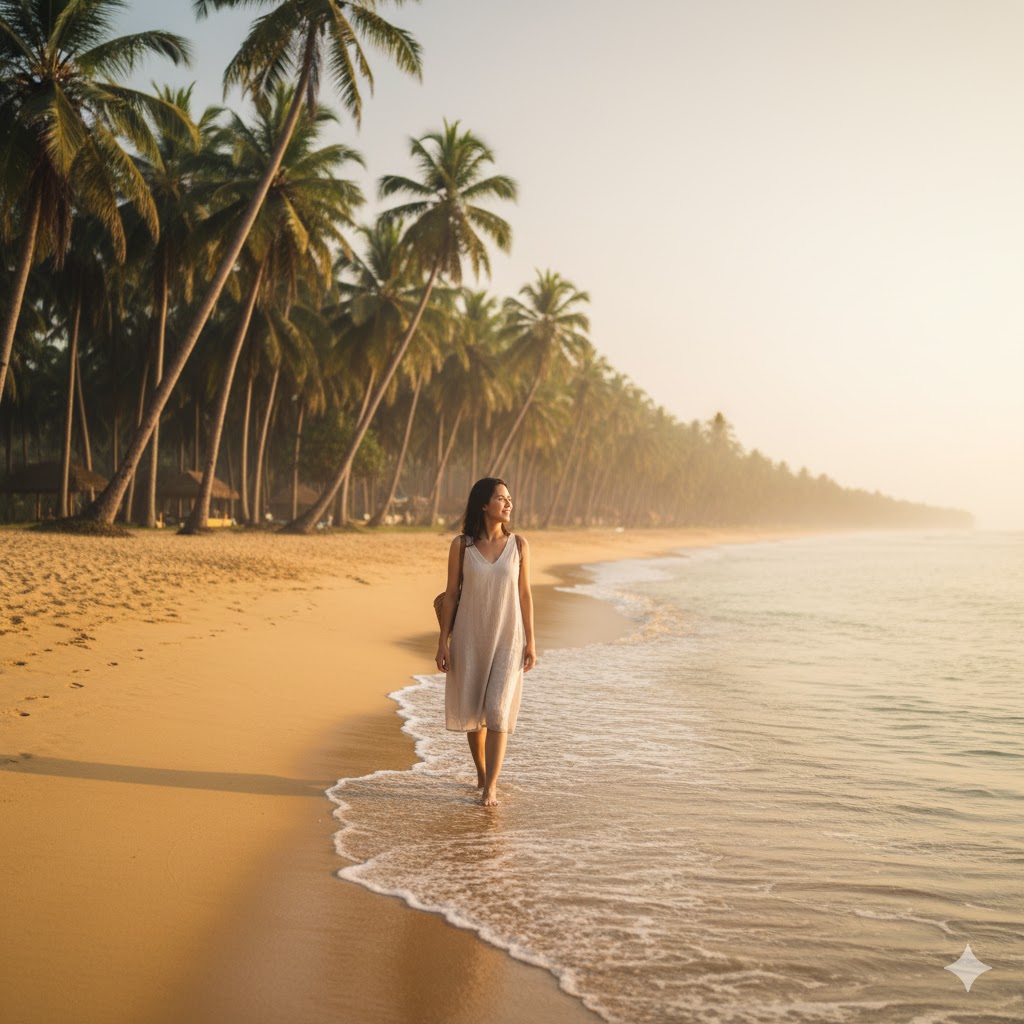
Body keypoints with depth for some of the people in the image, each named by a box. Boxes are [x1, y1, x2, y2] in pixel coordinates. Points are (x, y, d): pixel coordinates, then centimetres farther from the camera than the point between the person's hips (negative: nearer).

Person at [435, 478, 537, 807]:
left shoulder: (518, 544, -2)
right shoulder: (461, 545, -4)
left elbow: (524, 594, 3)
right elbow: (450, 595, 0)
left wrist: (530, 641, 0)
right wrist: (443, 642, -3)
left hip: (507, 639, -1)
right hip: (470, 638, 1)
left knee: (497, 712, -10)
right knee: (472, 710, 10)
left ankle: (490, 787, -6)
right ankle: (481, 772, 32)